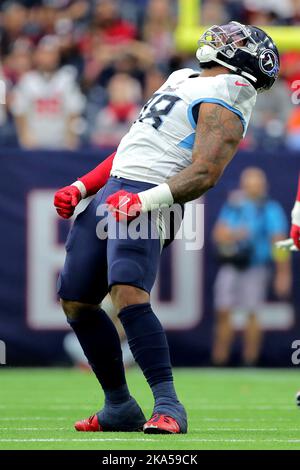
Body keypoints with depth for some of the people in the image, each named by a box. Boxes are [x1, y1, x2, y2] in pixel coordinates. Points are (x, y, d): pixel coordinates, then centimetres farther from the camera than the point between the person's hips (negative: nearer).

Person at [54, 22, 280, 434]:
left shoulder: (223, 103, -7)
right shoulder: (183, 80, 22)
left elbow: (205, 174, -21)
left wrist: (147, 200, -33)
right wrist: (81, 188, 23)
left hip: (147, 200, -10)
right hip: (112, 192, 10)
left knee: (128, 295, -29)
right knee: (75, 302, 11)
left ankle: (168, 405, -28)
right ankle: (120, 407, 19)